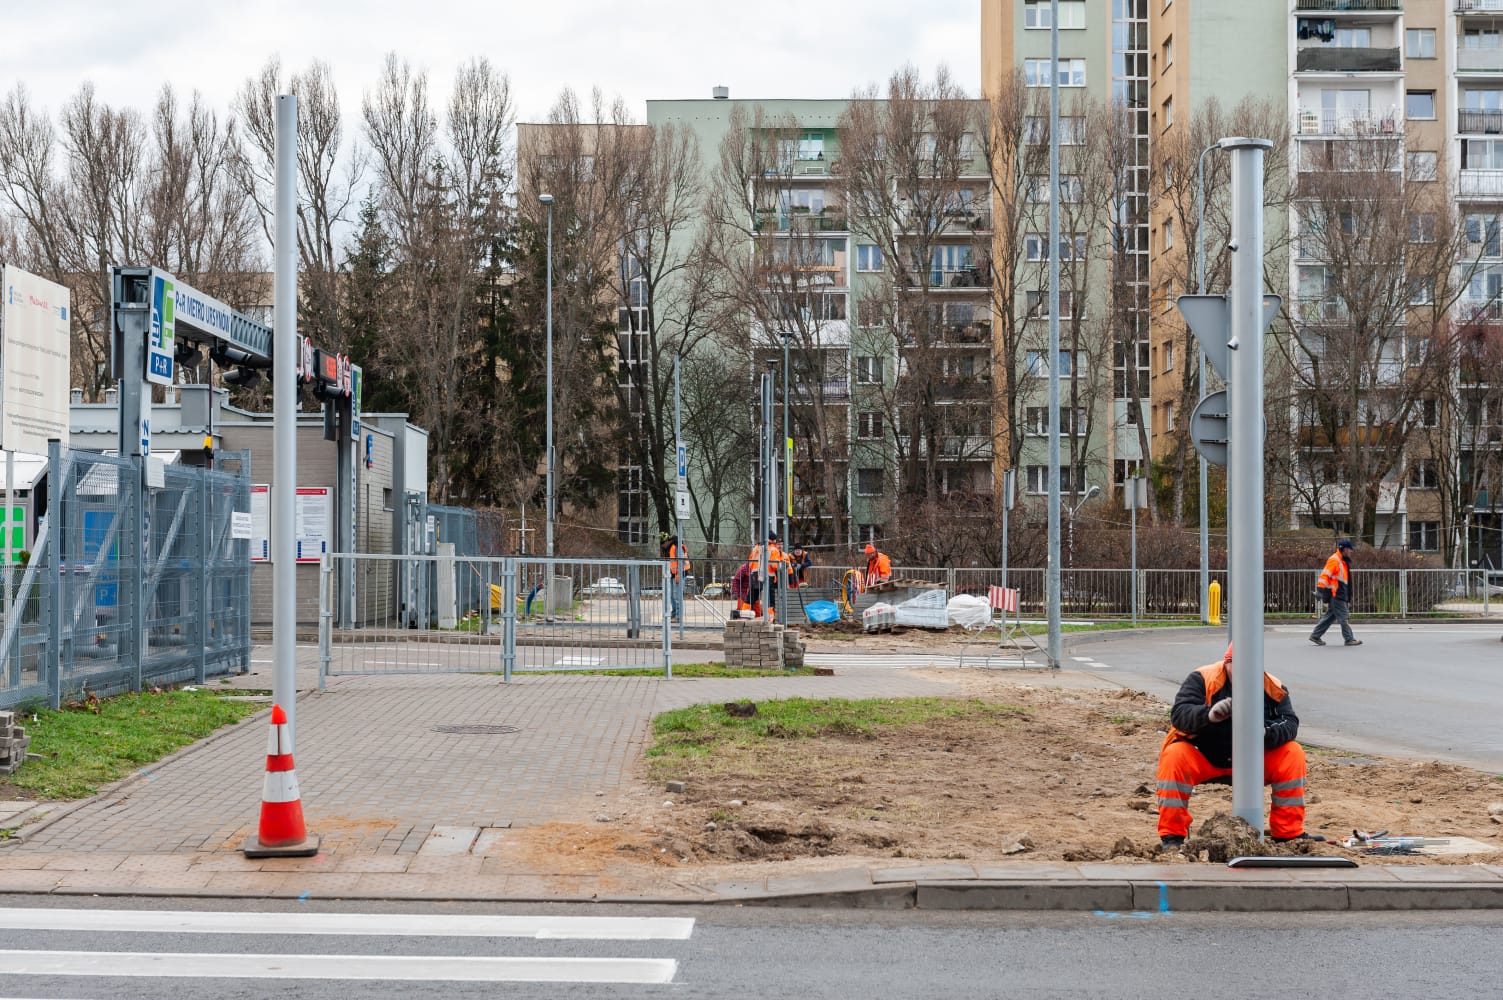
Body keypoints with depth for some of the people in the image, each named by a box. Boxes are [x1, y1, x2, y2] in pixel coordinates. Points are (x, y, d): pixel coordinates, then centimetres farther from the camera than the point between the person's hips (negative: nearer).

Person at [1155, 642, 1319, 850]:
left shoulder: (1273, 686, -4)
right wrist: (1208, 714, -45)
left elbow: (1290, 722, -13)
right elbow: (1178, 715, -24)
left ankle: (1289, 833, -9)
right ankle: (1172, 835, -25)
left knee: (1293, 754, -18)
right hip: (1203, 759, -3)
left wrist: (1267, 734, -37)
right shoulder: (1202, 679, -13)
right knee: (1175, 755, -33)